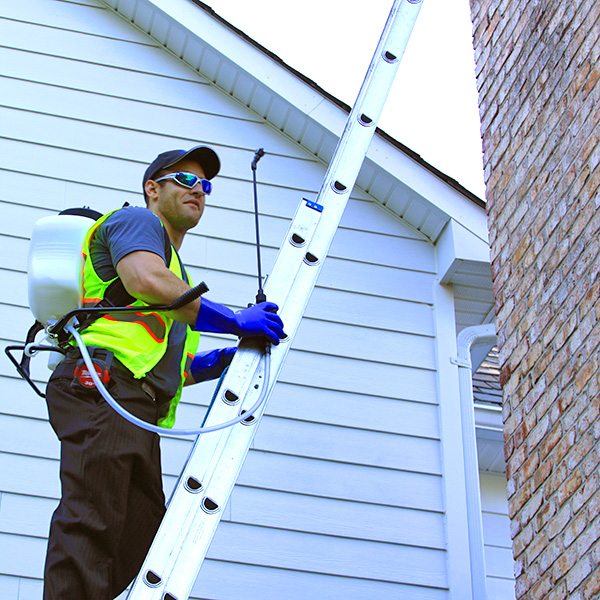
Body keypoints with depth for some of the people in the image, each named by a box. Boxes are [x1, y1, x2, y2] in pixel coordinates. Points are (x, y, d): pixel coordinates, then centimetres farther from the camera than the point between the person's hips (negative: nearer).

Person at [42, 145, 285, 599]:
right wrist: (235, 321, -12)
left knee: (140, 535, 4)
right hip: (102, 388, -10)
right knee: (91, 523, -20)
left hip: (137, 411, 10)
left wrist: (208, 365, 15)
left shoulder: (177, 274, 37)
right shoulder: (137, 221, 10)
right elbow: (146, 279, -14)